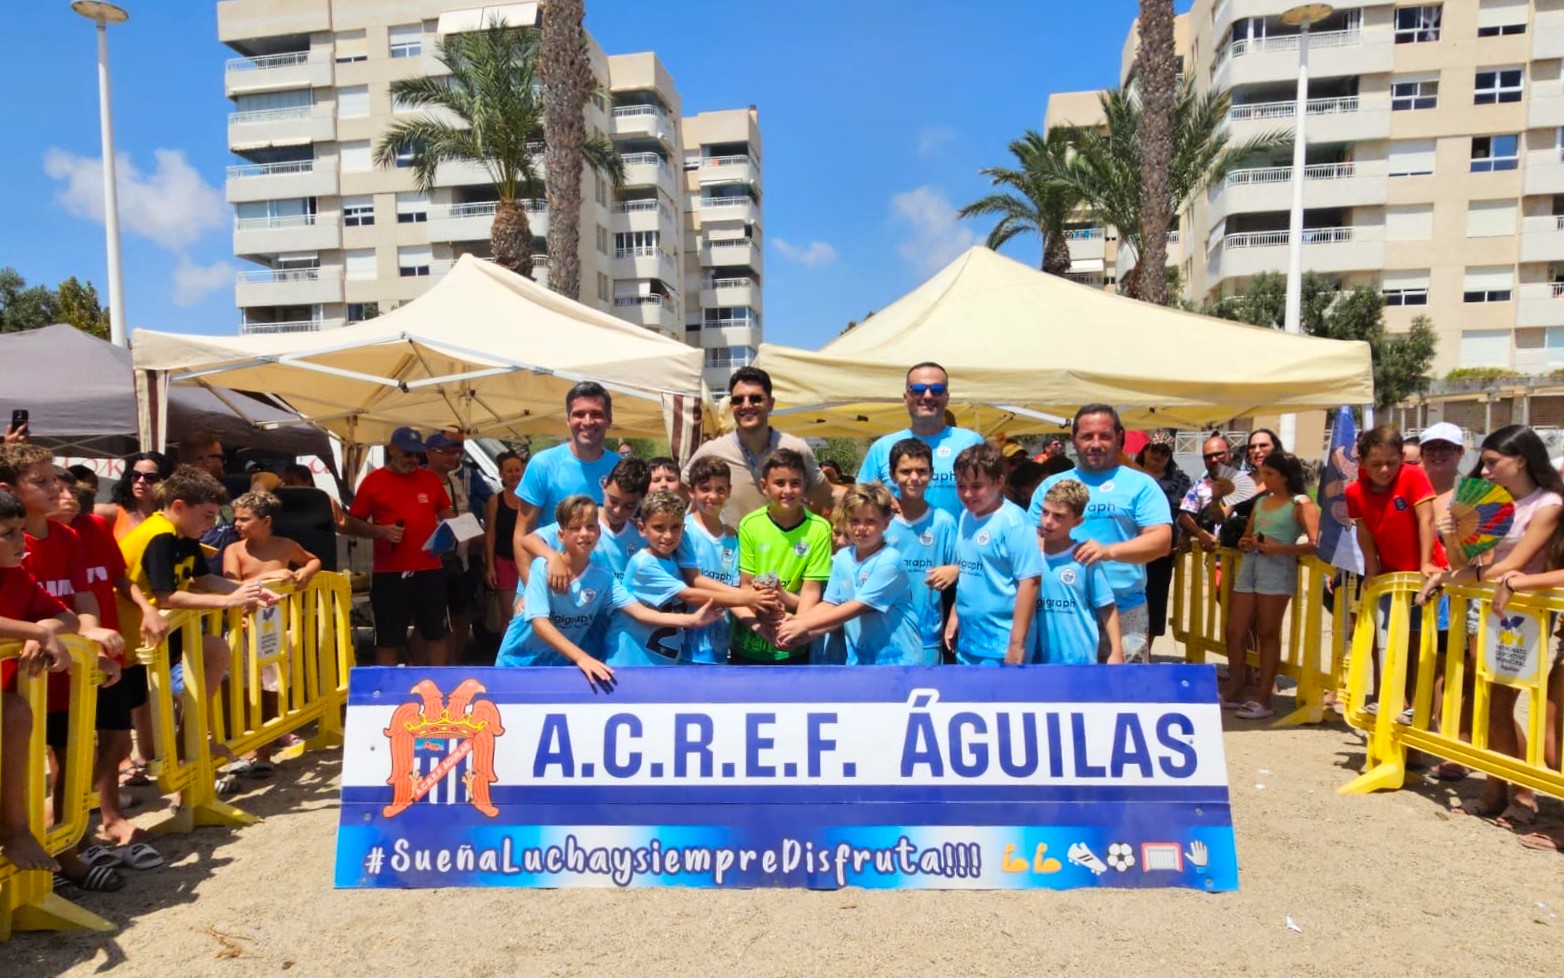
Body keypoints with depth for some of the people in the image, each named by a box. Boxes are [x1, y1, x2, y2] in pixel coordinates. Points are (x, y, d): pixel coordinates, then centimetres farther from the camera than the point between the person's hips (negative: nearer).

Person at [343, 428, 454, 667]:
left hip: (430, 570, 3)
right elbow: (353, 523, 2)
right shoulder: (373, 481, -1)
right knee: (388, 640, 6)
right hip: (389, 574, -3)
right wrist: (381, 531, -15)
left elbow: (445, 513, 17)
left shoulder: (430, 478, 8)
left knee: (436, 634, 12)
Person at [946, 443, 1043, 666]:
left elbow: (1029, 581, -18)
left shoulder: (1012, 522, -16)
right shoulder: (966, 517, 6)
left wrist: (1017, 644, -17)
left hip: (1000, 644, -7)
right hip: (966, 639, 7)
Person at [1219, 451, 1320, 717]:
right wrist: (1245, 543, 2)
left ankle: (1263, 699, 4)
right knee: (1235, 632, 5)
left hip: (1277, 568, -7)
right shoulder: (1260, 501, 20)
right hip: (1249, 566, 7)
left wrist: (1280, 548, -20)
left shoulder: (1300, 503, 0)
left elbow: (1315, 543, -11)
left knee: (1268, 634, -2)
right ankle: (1234, 692, 16)